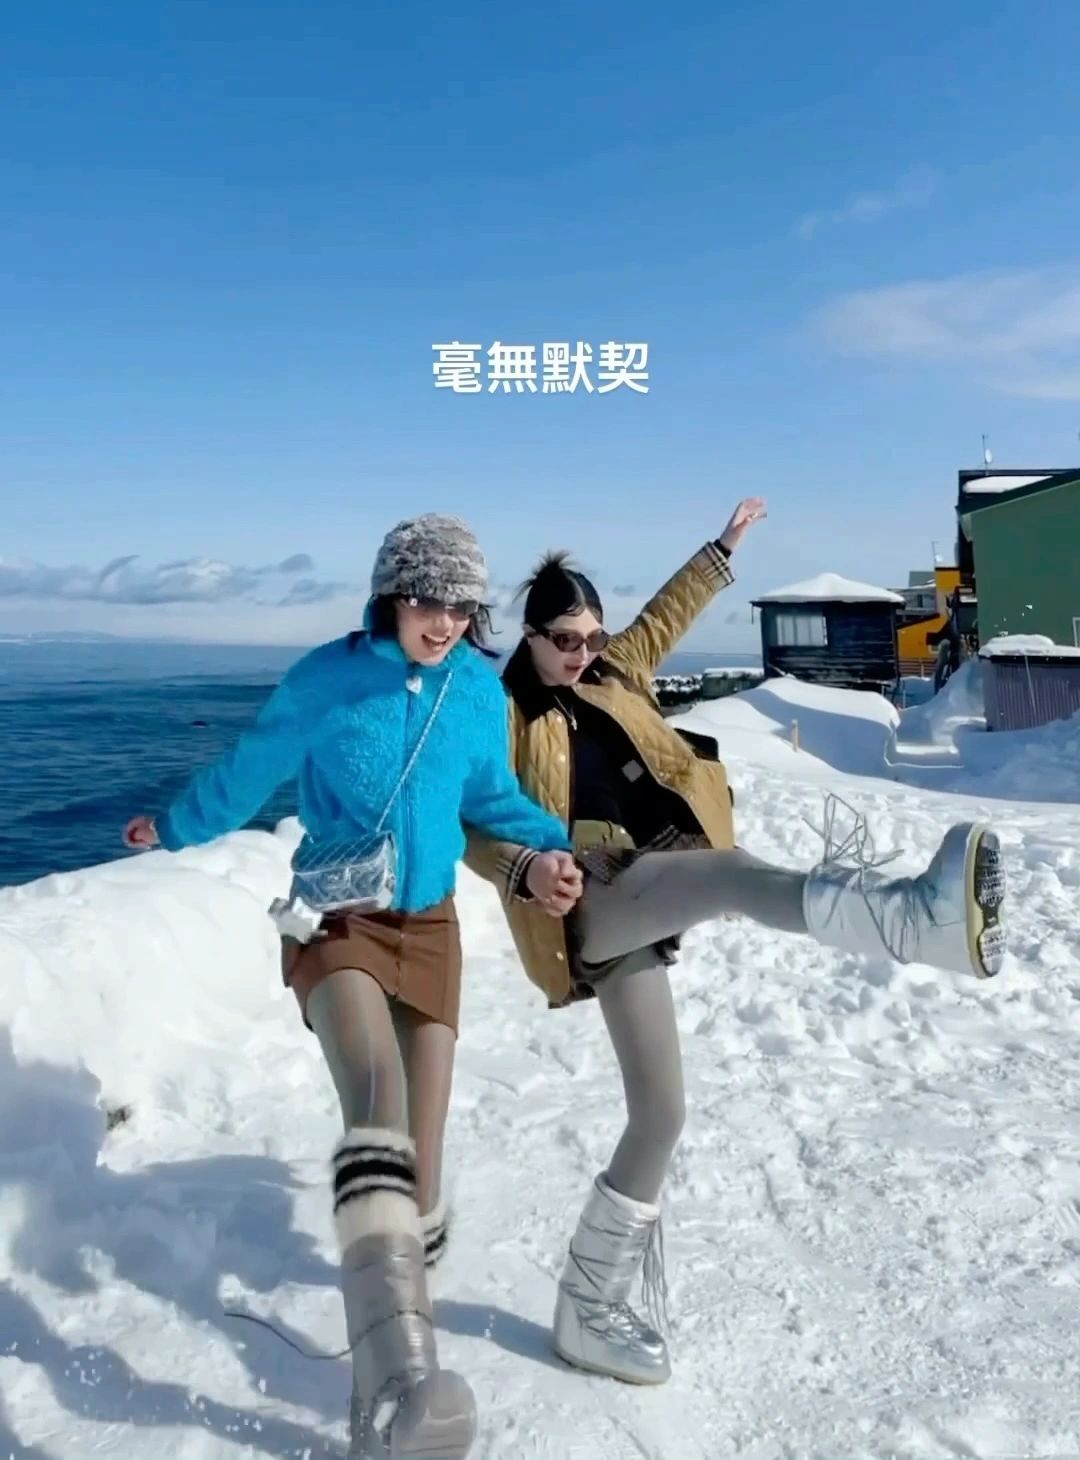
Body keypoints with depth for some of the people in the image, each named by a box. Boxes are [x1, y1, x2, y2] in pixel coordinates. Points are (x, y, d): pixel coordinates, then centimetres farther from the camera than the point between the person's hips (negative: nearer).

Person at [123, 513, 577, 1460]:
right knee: (378, 1101, -33)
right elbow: (251, 772, 5)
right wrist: (175, 832, 18)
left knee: (421, 1157, 3)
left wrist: (547, 844, -4)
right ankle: (400, 1376, -46)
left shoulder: (480, 689, -1)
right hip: (335, 919, -4)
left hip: (430, 926, 4)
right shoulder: (326, 679, -11)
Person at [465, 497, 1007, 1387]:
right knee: (732, 873, -37)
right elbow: (473, 828, -4)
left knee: (659, 1113, 2)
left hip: (652, 897, 9)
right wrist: (528, 873, -25)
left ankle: (590, 1310, 15)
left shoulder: (610, 676, 22)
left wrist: (723, 550, 45)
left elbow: (664, 617, 36)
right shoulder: (504, 713, 4)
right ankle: (921, 917, -65)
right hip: (596, 898, -8)